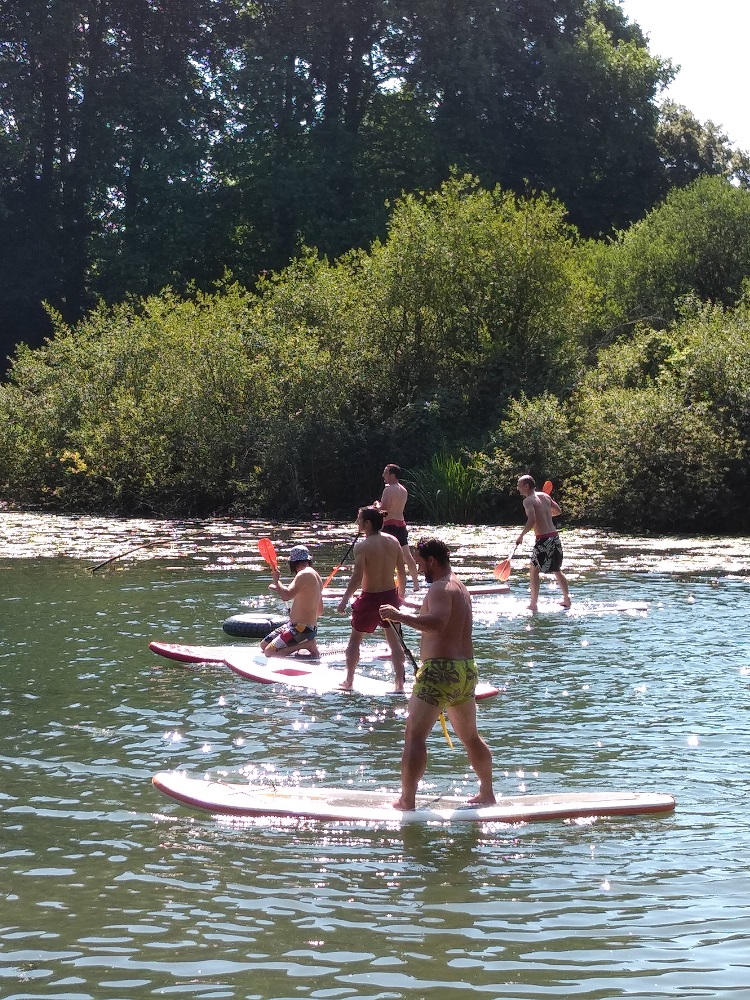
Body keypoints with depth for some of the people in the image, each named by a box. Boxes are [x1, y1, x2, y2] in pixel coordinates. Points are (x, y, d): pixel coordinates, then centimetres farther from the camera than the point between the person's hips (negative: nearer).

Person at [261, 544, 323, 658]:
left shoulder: (304, 575, -17)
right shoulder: (316, 576, 13)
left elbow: (286, 596, -31)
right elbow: (319, 611, 19)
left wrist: (277, 580, -14)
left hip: (302, 629, -10)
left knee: (269, 652, -14)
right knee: (264, 645, 12)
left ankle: (308, 645, -8)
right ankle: (308, 642, 6)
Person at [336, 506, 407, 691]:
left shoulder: (362, 546, -16)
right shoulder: (393, 541, 1)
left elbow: (357, 577, -21)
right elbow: (402, 572, 6)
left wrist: (344, 600, -14)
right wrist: (400, 596, 18)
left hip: (370, 598, -5)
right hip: (390, 595, 5)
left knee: (355, 638, 13)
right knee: (393, 638, 14)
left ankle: (349, 681, 18)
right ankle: (400, 682, 12)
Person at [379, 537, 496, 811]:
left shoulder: (441, 589, -12)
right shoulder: (460, 588, 20)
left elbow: (437, 622, -30)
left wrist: (399, 615, -26)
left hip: (441, 670, -10)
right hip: (466, 669, 10)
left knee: (415, 736, -8)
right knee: (471, 737, 22)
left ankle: (407, 800, -12)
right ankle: (487, 793, 32)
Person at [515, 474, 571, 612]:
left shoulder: (528, 501, -9)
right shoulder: (545, 496, 12)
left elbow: (532, 520, -23)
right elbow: (558, 511, 23)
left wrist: (521, 536, -14)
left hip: (543, 539, -7)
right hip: (555, 536, 7)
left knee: (533, 570, 4)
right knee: (556, 570, 21)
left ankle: (534, 603, 0)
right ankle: (567, 599, 25)